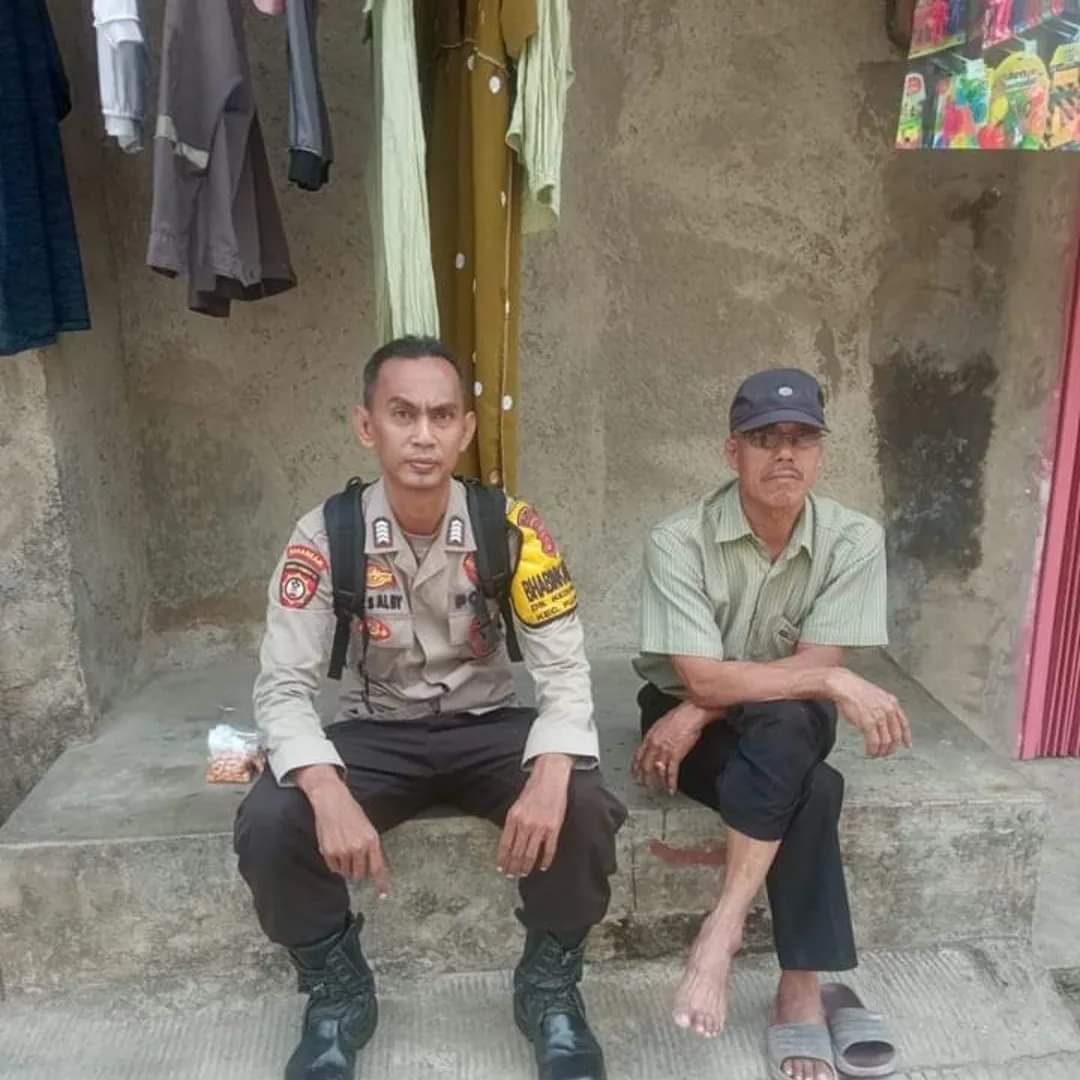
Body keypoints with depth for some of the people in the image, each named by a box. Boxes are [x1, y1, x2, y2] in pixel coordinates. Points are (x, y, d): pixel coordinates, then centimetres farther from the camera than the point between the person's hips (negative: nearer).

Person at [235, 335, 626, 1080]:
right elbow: (283, 688, -16)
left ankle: (550, 985, 3)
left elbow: (565, 668, -16)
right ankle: (339, 993, 4)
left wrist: (551, 775, -36)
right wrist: (328, 794, -35)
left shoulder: (512, 529, -15)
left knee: (584, 810, -28)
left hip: (489, 726, 0)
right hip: (377, 732, 1)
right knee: (267, 825, -26)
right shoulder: (325, 536, -16)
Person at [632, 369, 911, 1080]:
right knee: (813, 790, -30)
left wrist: (702, 711, -22)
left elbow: (814, 664, -16)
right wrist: (837, 683, -29)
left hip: (793, 724, 2)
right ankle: (802, 992, -18)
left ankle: (723, 928, -23)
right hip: (685, 718, -2)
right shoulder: (678, 542, -19)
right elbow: (702, 678, -23)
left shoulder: (855, 541, -12)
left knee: (781, 723, -34)